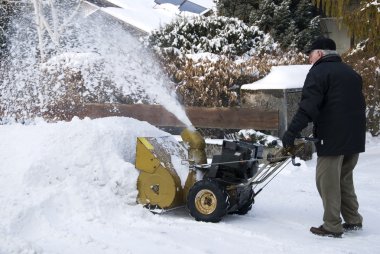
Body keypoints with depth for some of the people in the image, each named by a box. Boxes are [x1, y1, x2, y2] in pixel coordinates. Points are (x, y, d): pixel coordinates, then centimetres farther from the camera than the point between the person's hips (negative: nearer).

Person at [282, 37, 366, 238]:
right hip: (355, 137, 8)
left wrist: (291, 132, -19)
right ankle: (353, 221, 22)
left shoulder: (319, 72, -6)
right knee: (344, 179, 19)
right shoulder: (351, 73, 19)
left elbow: (308, 106, -17)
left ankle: (332, 226, 2)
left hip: (332, 138, -8)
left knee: (328, 182, -1)